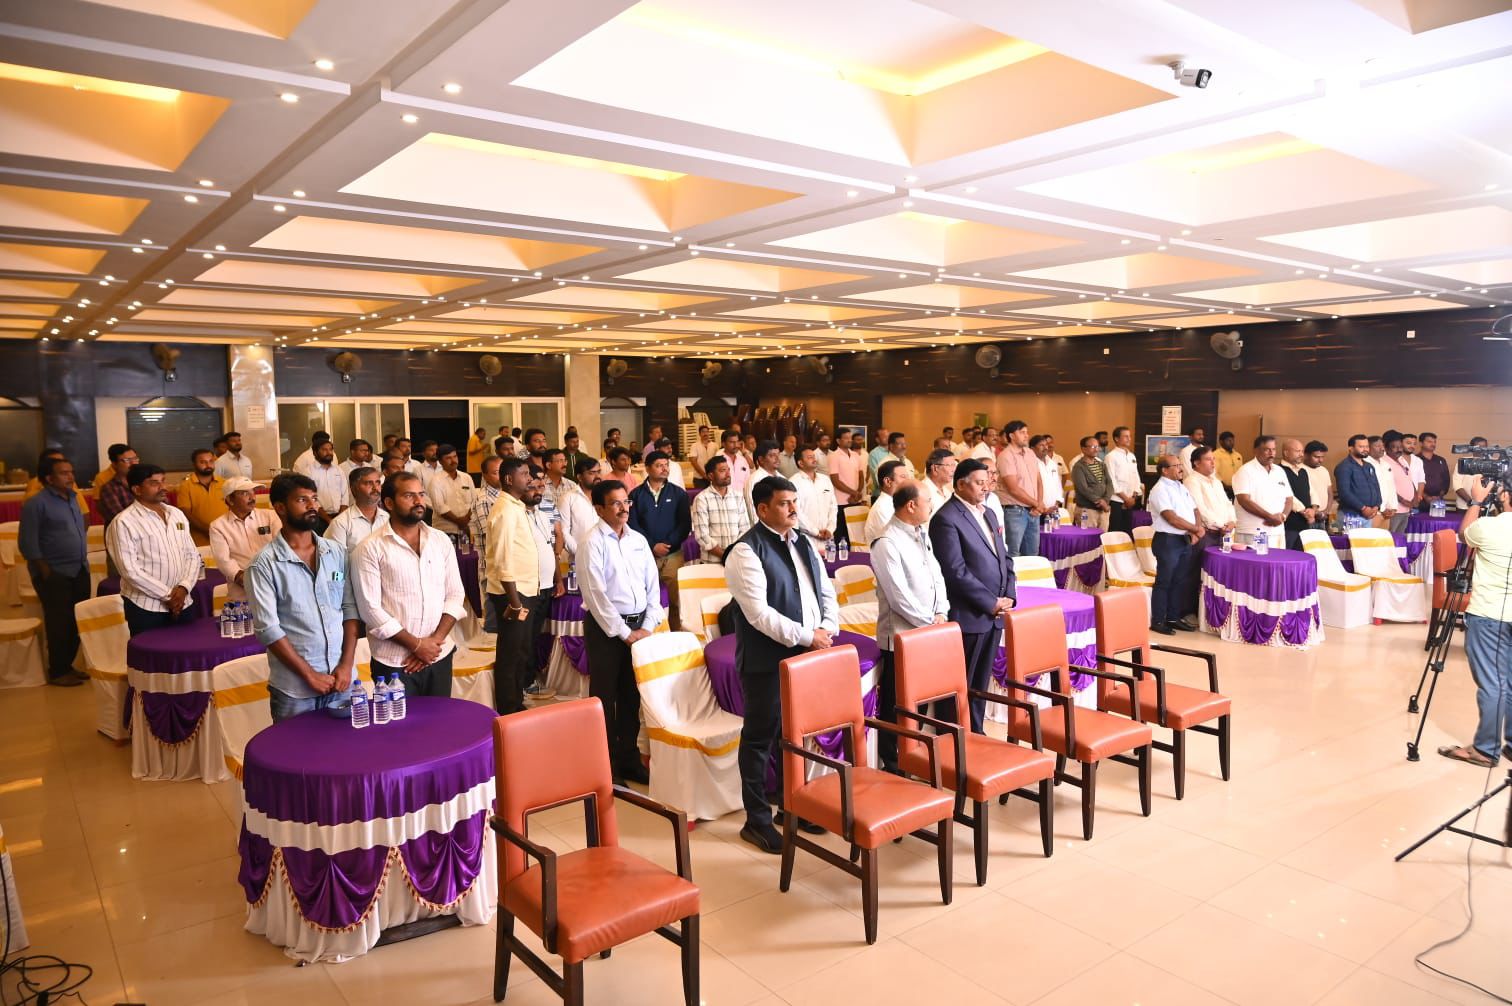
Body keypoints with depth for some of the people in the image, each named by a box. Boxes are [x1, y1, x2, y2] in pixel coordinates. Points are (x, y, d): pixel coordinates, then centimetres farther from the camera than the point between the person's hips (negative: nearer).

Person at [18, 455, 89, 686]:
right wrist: (44, 570, -14)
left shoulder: (73, 497, 11)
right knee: (59, 624, 1)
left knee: (78, 621, 11)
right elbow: (27, 542, -12)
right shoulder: (36, 503, -11)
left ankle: (68, 665, 25)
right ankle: (57, 672, 14)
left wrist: (84, 559, 13)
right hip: (54, 574, -7)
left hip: (79, 571, 7)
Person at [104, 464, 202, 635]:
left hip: (183, 604, 5)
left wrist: (184, 587, -7)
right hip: (147, 608, -5)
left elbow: (193, 555, 9)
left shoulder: (177, 515, 11)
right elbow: (130, 570, -14)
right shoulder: (124, 523, -8)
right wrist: (167, 595, -13)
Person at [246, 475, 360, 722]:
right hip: (294, 688, -3)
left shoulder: (337, 552, 4)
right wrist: (310, 675, -11)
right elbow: (267, 628, -11)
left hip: (342, 678, 3)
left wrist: (346, 664, -4)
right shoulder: (265, 564, -8)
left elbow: (350, 608, 5)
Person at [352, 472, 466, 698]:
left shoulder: (441, 541, 6)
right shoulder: (370, 549, -7)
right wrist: (416, 644, -12)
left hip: (439, 656, 4)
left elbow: (455, 594, 5)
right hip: (394, 663, -4)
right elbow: (370, 609, -11)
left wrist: (435, 640, -7)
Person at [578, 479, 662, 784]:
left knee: (632, 696, 14)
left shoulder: (639, 540, 8)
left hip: (639, 625, 6)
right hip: (605, 628, -6)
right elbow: (595, 594, -14)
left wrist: (647, 627, -3)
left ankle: (629, 760, 28)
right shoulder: (592, 542, -10)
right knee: (605, 698, 4)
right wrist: (624, 633, -13)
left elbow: (653, 585, 8)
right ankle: (605, 765, 17)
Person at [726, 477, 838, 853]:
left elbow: (826, 591, 14)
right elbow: (759, 613, -21)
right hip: (767, 661, -8)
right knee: (760, 738, 4)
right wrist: (806, 637, -19)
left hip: (806, 655, 8)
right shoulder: (747, 551, -14)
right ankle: (757, 821, 15)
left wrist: (827, 629, -5)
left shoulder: (802, 544, 12)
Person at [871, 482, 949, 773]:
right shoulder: (887, 543, -18)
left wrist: (941, 613, -2)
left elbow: (936, 575, 12)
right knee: (896, 704, 3)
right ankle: (892, 765, 16)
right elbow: (899, 596, -21)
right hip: (901, 637, -8)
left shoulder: (921, 534, 10)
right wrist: (930, 622, -15)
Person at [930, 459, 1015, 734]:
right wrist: (991, 603, -15)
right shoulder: (946, 519, -13)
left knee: (981, 682, 16)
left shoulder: (989, 514, 15)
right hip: (968, 616, -8)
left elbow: (1004, 558, 18)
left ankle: (974, 733, 27)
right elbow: (956, 571, -18)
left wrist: (1008, 597, 3)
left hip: (995, 613, 8)